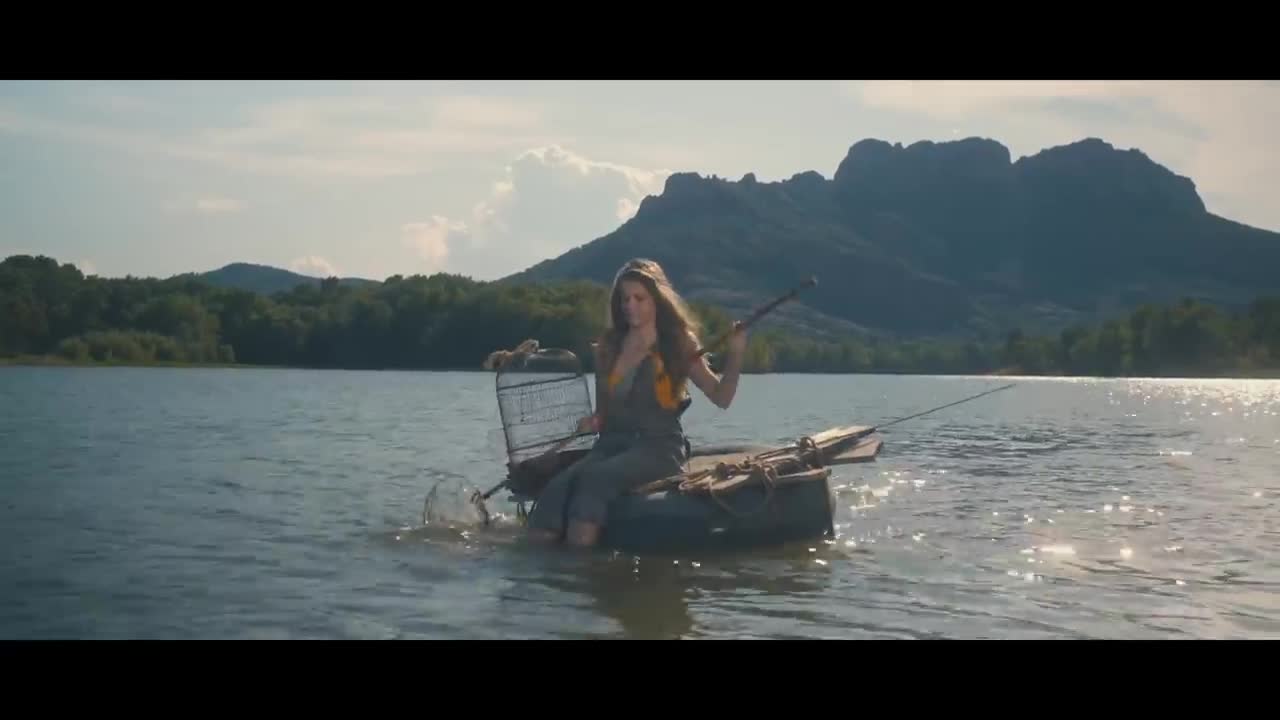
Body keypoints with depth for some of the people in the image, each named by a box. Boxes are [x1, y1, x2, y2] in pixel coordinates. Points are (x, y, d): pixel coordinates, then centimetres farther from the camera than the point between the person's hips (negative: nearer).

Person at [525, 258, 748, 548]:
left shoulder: (678, 347, 5)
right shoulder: (608, 347, 15)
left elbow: (721, 398, -1)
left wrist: (735, 355, -15)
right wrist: (594, 421, -1)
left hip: (658, 447, -4)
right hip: (612, 444, 4)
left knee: (595, 477, -35)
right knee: (558, 488, -27)